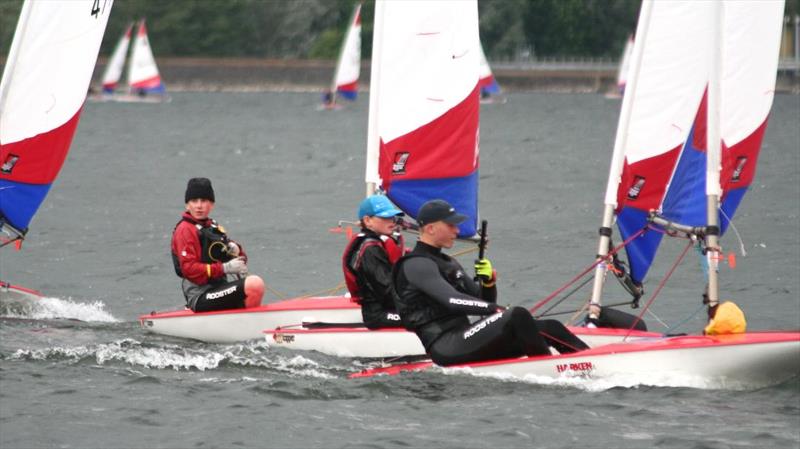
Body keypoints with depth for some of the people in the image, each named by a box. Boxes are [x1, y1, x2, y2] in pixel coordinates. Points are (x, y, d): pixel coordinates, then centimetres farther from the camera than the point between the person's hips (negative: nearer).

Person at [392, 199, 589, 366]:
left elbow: (484, 301, 22)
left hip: (462, 340, 9)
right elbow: (452, 300, -22)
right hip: (446, 348, -9)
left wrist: (488, 282, 0)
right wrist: (495, 310, -27)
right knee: (518, 316, -27)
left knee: (550, 328, -2)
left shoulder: (447, 263, 23)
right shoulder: (416, 265, -8)